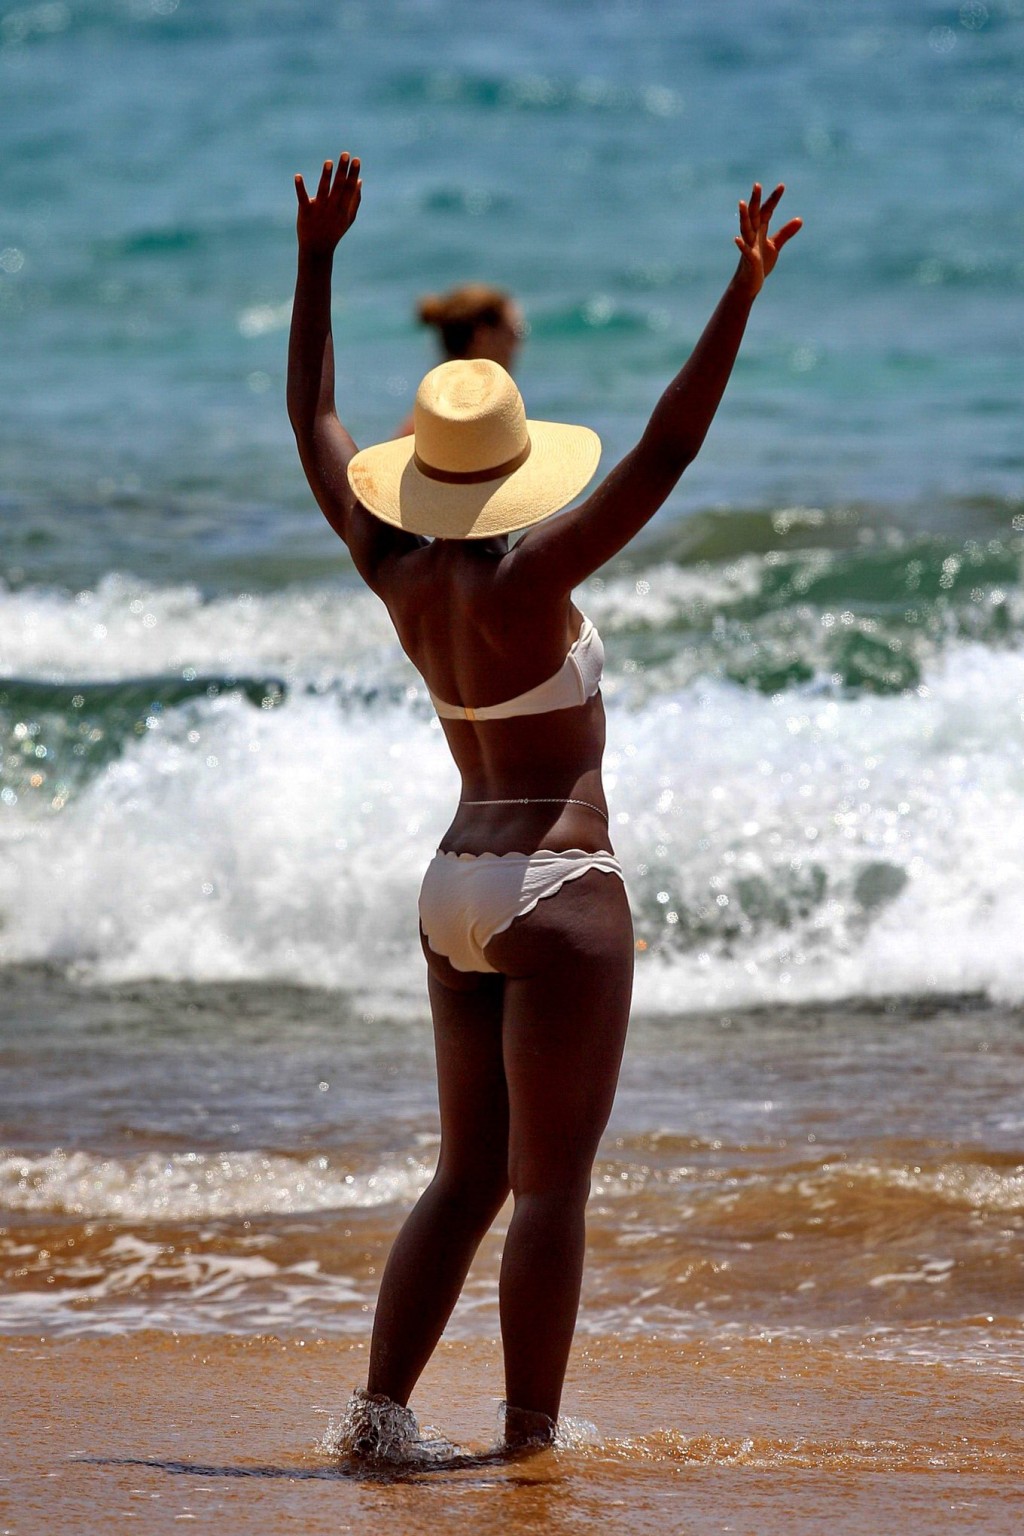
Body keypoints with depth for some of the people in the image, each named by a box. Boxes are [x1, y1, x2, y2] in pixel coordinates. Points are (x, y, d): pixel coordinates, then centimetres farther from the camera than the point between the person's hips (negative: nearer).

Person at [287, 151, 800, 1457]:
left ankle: (379, 1413, 8)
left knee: (468, 1179, 14)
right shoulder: (523, 577, -17)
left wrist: (316, 260, 19)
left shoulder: (395, 568, 1)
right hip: (558, 893, -8)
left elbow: (312, 422, 14)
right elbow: (663, 458, -25)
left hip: (458, 890, 8)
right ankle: (531, 1442, 0)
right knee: (551, 1187, -2)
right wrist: (742, 297, -27)